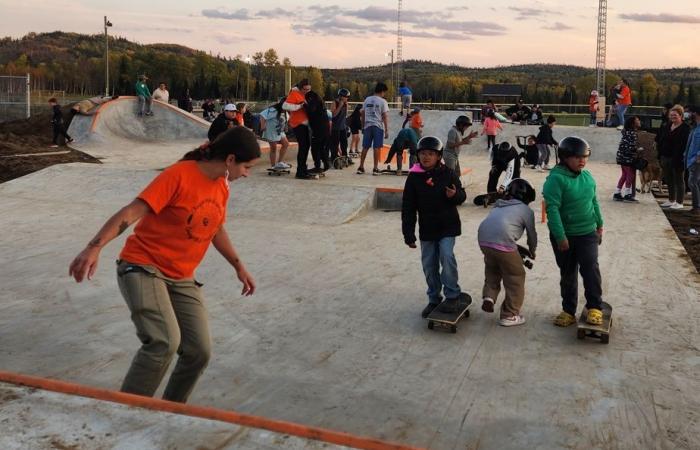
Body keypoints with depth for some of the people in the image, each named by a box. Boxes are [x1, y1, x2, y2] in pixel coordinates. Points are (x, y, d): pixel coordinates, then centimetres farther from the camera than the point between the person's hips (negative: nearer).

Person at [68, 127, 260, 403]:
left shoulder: (222, 187, 6)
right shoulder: (179, 175, -18)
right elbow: (131, 212, -23)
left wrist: (238, 266, 30)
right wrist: (95, 247, -35)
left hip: (182, 279, 8)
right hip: (143, 267, -7)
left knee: (200, 352, -2)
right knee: (165, 341, -27)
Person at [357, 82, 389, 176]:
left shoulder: (367, 100, 8)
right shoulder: (383, 101, -5)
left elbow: (363, 114, 11)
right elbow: (385, 117, -7)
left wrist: (363, 127, 19)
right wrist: (386, 130, -5)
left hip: (367, 126, 4)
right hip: (378, 126, -4)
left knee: (365, 147, 9)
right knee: (377, 148, 0)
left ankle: (361, 167, 11)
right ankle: (375, 169, 1)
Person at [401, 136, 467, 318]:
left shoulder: (448, 174, -6)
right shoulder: (414, 177, -5)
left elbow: (462, 196, 4)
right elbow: (408, 208, -2)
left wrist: (455, 195, -22)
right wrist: (408, 234, -4)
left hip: (448, 226, -2)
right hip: (427, 228, 3)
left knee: (446, 256, -18)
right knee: (429, 264, 9)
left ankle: (452, 295, -1)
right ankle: (434, 299, 25)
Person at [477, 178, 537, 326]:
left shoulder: (498, 206, 29)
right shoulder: (526, 210, 14)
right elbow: (532, 234, 19)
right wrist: (532, 251, 39)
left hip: (483, 240, 6)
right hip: (503, 242, -6)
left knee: (492, 270, 32)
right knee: (515, 278, 13)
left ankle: (489, 296, 11)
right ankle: (509, 315, 19)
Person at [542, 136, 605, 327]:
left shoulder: (587, 176, 2)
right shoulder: (556, 178, -17)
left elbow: (594, 202, 15)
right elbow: (552, 208, -21)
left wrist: (599, 225, 19)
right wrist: (560, 236, -22)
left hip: (588, 233, 3)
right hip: (564, 235, -3)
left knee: (590, 268, -9)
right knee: (567, 273, 10)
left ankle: (595, 307, 4)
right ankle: (568, 310, 23)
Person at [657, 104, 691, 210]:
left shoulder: (685, 128, -10)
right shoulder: (667, 126, 13)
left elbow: (684, 145, -17)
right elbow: (661, 141, 15)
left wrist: (680, 158, -24)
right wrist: (660, 156, 9)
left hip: (677, 158, -8)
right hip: (666, 157, 8)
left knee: (679, 180, 1)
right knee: (669, 180, 16)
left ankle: (679, 202, 8)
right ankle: (671, 200, 28)